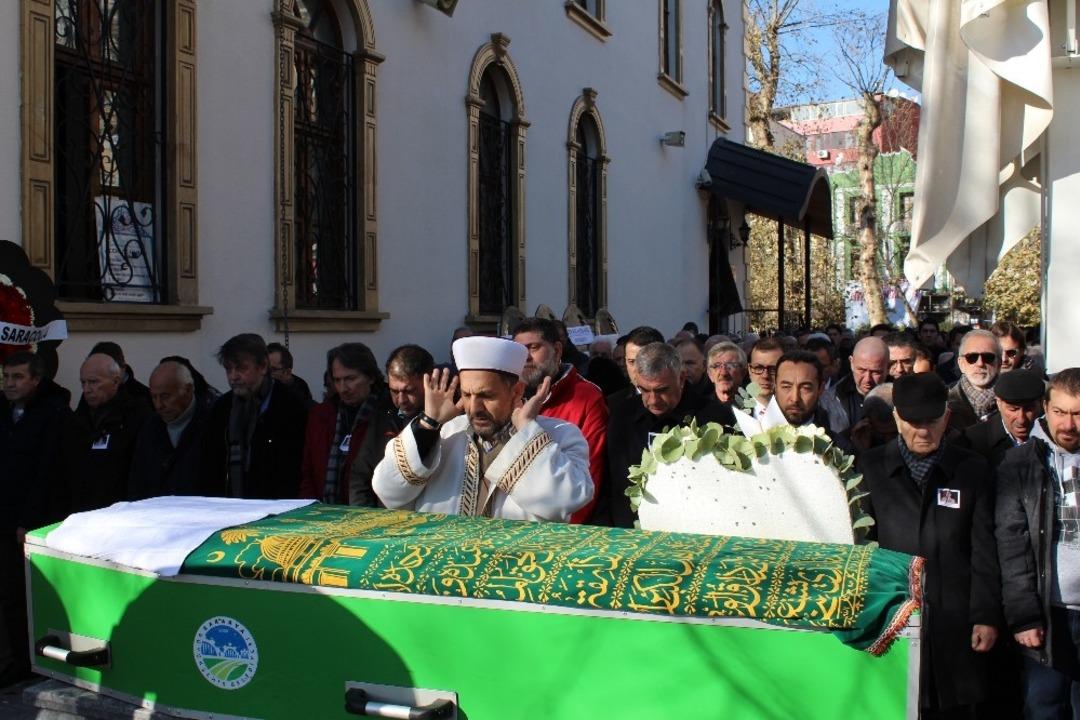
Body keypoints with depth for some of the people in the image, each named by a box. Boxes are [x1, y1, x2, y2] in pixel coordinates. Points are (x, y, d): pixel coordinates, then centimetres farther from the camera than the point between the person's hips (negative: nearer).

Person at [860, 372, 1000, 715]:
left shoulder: (972, 470, 8)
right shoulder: (870, 468, 5)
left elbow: (984, 552, 5)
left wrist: (986, 617, 0)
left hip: (954, 626, 1)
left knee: (953, 708, 5)